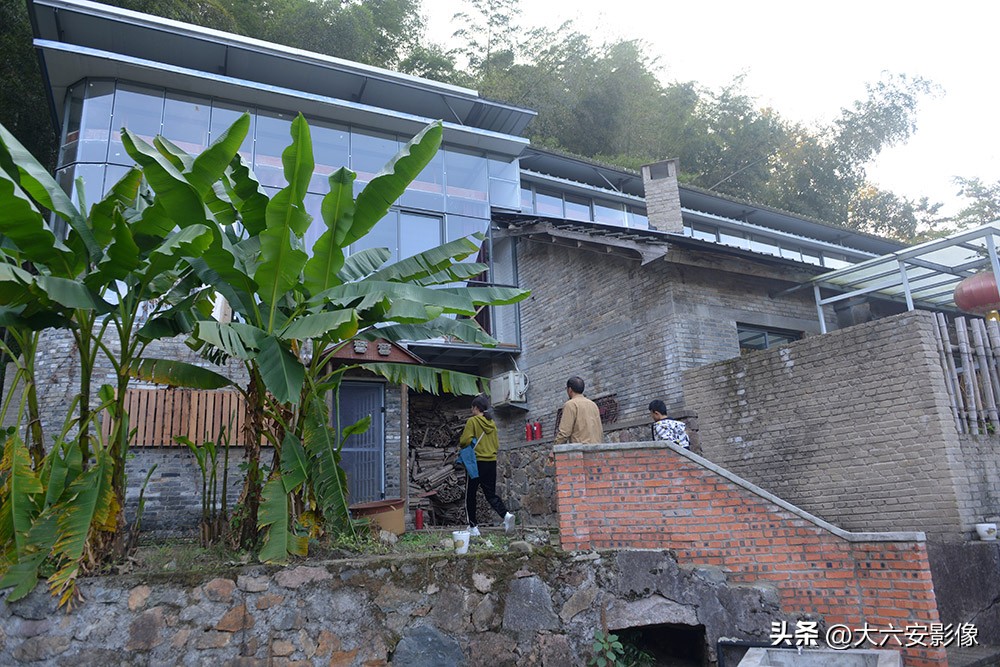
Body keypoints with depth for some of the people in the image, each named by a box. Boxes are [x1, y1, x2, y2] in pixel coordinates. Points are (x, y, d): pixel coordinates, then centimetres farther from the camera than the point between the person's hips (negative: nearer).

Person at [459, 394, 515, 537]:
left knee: (470, 495, 8)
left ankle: (473, 527, 11)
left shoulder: (472, 421, -8)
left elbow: (465, 441, -14)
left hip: (476, 462, -5)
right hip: (492, 462, 5)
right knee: (491, 494, 10)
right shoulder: (492, 423, 11)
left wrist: (460, 440, 7)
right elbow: (497, 445, 14)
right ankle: (506, 515, -15)